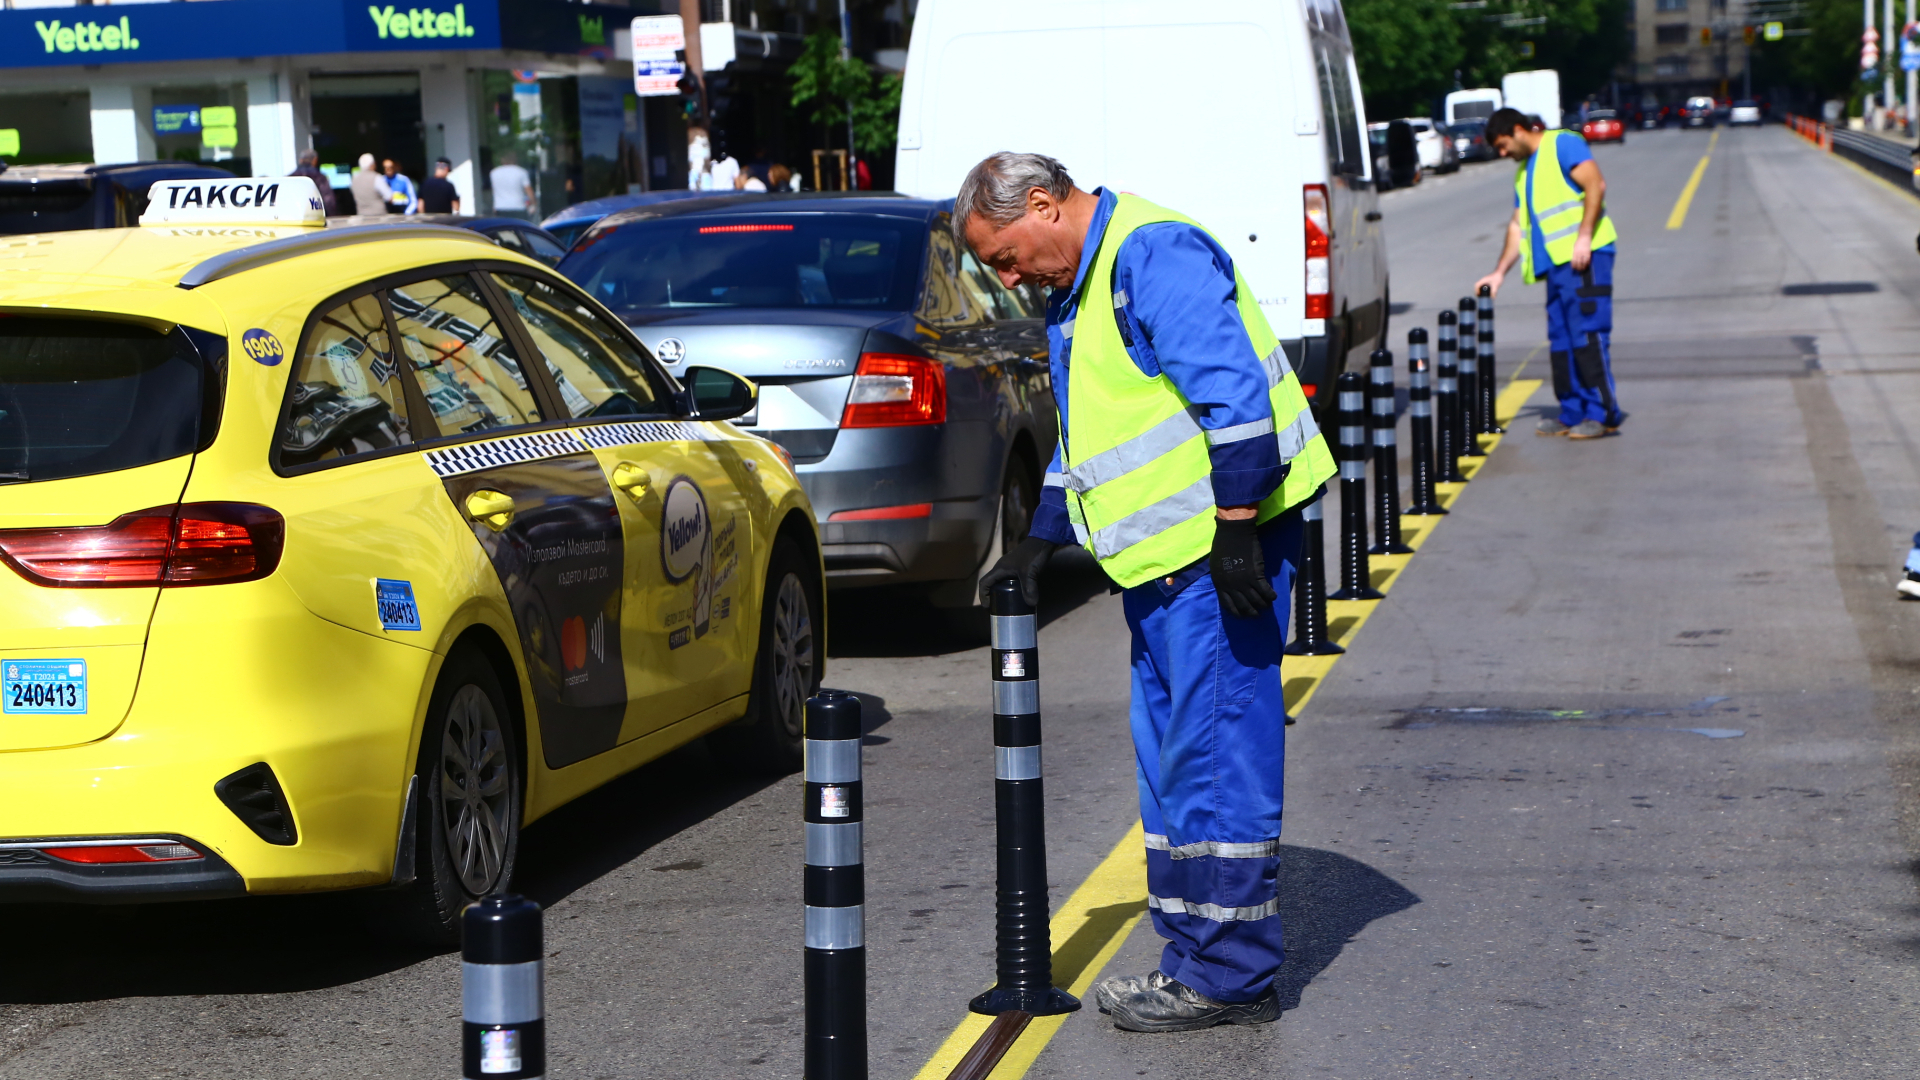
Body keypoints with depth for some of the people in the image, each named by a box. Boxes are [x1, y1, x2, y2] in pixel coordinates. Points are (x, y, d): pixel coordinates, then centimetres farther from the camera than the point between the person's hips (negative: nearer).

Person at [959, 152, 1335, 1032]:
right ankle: (1195, 958, 19)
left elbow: (1233, 392, -22)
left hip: (1217, 553, -11)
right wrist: (1042, 539, 22)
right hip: (1162, 561, 11)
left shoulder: (1153, 253, -14)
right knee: (1171, 756, 12)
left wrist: (1235, 531, -23)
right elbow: (1087, 428, 29)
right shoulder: (1076, 290, 19)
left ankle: (1228, 973, -2)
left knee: (1216, 750, -7)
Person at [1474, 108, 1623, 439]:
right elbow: (1518, 226, 28)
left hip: (1583, 257, -9)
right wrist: (1499, 272, 21)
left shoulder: (1562, 144, -1)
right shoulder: (1524, 170, 25)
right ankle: (1573, 414, 10)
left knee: (1587, 334, -11)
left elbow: (1596, 185, -13)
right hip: (1555, 263, 9)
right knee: (1561, 340, 7)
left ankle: (1604, 414, -11)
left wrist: (1583, 237, -19)